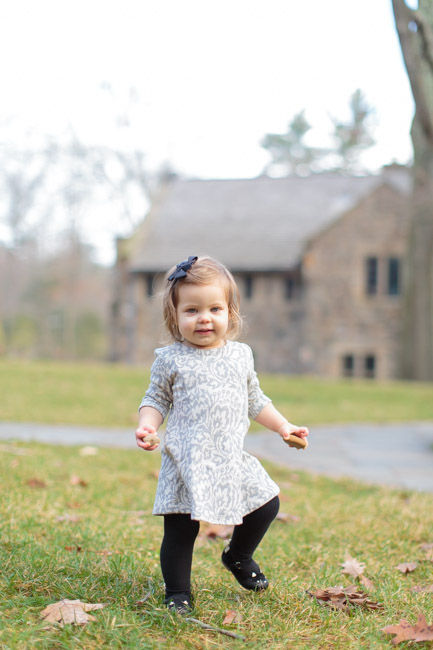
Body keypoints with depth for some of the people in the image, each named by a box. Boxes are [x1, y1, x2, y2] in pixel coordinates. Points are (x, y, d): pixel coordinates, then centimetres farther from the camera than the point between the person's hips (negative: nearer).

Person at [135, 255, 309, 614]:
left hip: (232, 458, 4)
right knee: (181, 528, -3)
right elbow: (156, 399, 4)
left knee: (267, 503, 7)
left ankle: (239, 556, 33)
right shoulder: (170, 359, -1)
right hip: (187, 460, -4)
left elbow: (255, 400, 20)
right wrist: (146, 426, -15)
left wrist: (284, 426, 15)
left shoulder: (241, 355, 10)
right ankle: (177, 593, 16)